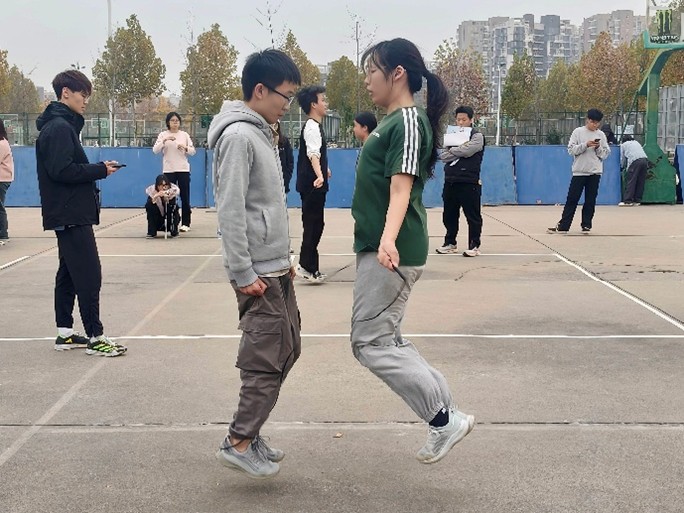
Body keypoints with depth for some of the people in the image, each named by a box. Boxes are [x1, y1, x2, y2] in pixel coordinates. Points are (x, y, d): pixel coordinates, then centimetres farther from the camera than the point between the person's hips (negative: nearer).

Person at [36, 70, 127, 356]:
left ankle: (64, 333, 21)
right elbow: (62, 171, -22)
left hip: (68, 216, 11)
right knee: (89, 276, -8)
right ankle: (95, 337, -4)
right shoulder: (59, 127, -14)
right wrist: (100, 169, -15)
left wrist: (97, 169, 4)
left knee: (69, 274, 14)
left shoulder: (62, 125, 17)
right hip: (71, 215, -11)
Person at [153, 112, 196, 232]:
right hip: (169, 170, -1)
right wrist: (164, 140, -22)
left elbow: (193, 151, 4)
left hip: (183, 169, 1)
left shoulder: (184, 135, 7)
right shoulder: (163, 135, 4)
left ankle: (185, 223, 6)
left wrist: (185, 148, -17)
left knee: (185, 197, 0)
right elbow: (155, 150, -8)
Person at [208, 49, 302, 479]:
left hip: (275, 267, 10)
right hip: (257, 271, -10)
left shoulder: (261, 133, 15)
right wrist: (243, 272, -21)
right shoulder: (238, 136, -15)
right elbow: (231, 210, -20)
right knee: (268, 358, -6)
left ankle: (250, 432, 22)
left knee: (287, 349, 14)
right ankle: (240, 443, 4)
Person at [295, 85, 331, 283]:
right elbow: (313, 154, -32)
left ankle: (308, 266, 21)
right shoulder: (312, 127, -15)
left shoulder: (314, 126, 16)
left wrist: (325, 169, 51)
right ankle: (308, 266, -1)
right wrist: (319, 176, -47)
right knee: (314, 225, -6)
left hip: (313, 184, 10)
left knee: (314, 225, 14)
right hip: (312, 184, -10)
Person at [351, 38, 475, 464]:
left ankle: (444, 420, 0)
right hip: (378, 248, 10)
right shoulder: (394, 121, 16)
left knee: (371, 343, -7)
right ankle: (446, 416, 18)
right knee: (386, 340, 14)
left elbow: (401, 187, -25)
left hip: (392, 252, -10)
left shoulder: (408, 122, -12)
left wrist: (389, 239, -40)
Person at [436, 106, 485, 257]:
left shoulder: (477, 136, 0)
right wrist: (459, 151, -10)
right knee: (449, 216, 12)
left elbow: (467, 151, -18)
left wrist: (452, 150, -1)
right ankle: (450, 243, 23)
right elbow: (443, 156, 5)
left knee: (473, 216, -2)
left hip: (469, 183, -6)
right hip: (450, 182, 6)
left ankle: (474, 246, 5)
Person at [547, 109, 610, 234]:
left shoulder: (601, 135, 8)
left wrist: (598, 148, -10)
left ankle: (586, 225, 12)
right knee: (572, 199, -2)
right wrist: (586, 145, -16)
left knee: (590, 201, 4)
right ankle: (563, 226, -1)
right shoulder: (578, 132, 1)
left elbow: (605, 154, 8)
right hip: (579, 171, -2)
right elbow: (571, 149, -5)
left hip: (595, 172, 2)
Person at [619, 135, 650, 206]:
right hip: (645, 160, 5)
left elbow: (622, 158, 21)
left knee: (630, 182, -6)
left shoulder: (623, 145, 21)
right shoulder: (636, 143, 33)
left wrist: (623, 166, 37)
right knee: (641, 182, 7)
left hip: (635, 161, -5)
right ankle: (637, 200, 6)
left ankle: (627, 201, -11)